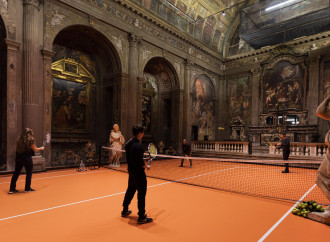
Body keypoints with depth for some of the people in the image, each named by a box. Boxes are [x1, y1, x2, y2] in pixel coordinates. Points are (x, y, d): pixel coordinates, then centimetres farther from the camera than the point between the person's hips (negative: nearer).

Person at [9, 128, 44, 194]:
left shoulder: (19, 139, 7)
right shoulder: (30, 140, -9)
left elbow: (17, 148, 13)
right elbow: (35, 149, -2)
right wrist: (41, 148, 16)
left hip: (18, 158, 6)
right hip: (27, 158, -6)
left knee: (16, 173, 12)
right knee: (29, 173, 7)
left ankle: (12, 189, 14)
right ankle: (27, 188, 12)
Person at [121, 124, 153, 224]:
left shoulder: (129, 143, 4)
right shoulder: (138, 146, -24)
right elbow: (140, 163, -26)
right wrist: (146, 166, -7)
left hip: (131, 170, 9)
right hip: (138, 172, -9)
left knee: (130, 190, 24)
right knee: (141, 193, 3)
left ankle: (125, 211, 39)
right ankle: (141, 217, 12)